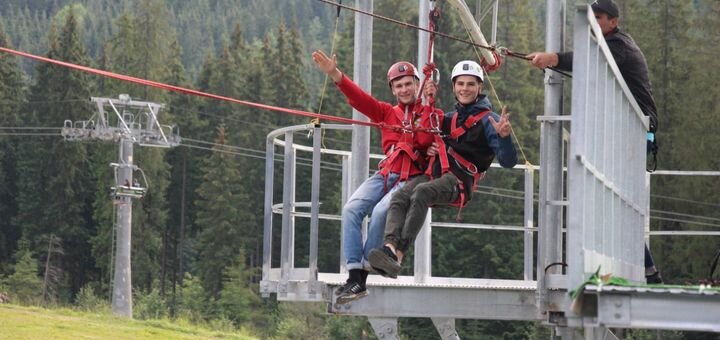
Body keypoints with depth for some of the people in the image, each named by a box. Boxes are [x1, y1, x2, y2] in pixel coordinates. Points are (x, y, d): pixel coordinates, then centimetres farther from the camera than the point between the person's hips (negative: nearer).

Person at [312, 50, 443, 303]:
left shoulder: (433, 116, 12)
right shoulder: (387, 113, 20)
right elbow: (360, 98, 8)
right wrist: (334, 75, -5)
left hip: (412, 178, -4)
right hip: (386, 174, 4)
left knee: (381, 211, -29)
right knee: (352, 209, -18)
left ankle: (363, 276, -23)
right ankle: (353, 276, -22)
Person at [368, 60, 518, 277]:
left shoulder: (488, 120, 6)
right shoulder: (449, 118, 25)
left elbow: (508, 162, -4)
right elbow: (434, 145, 39)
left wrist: (504, 137, -23)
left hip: (460, 180, -6)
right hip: (434, 173, 6)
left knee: (421, 192, -34)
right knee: (400, 196, -24)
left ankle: (398, 253, -47)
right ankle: (390, 246, -46)